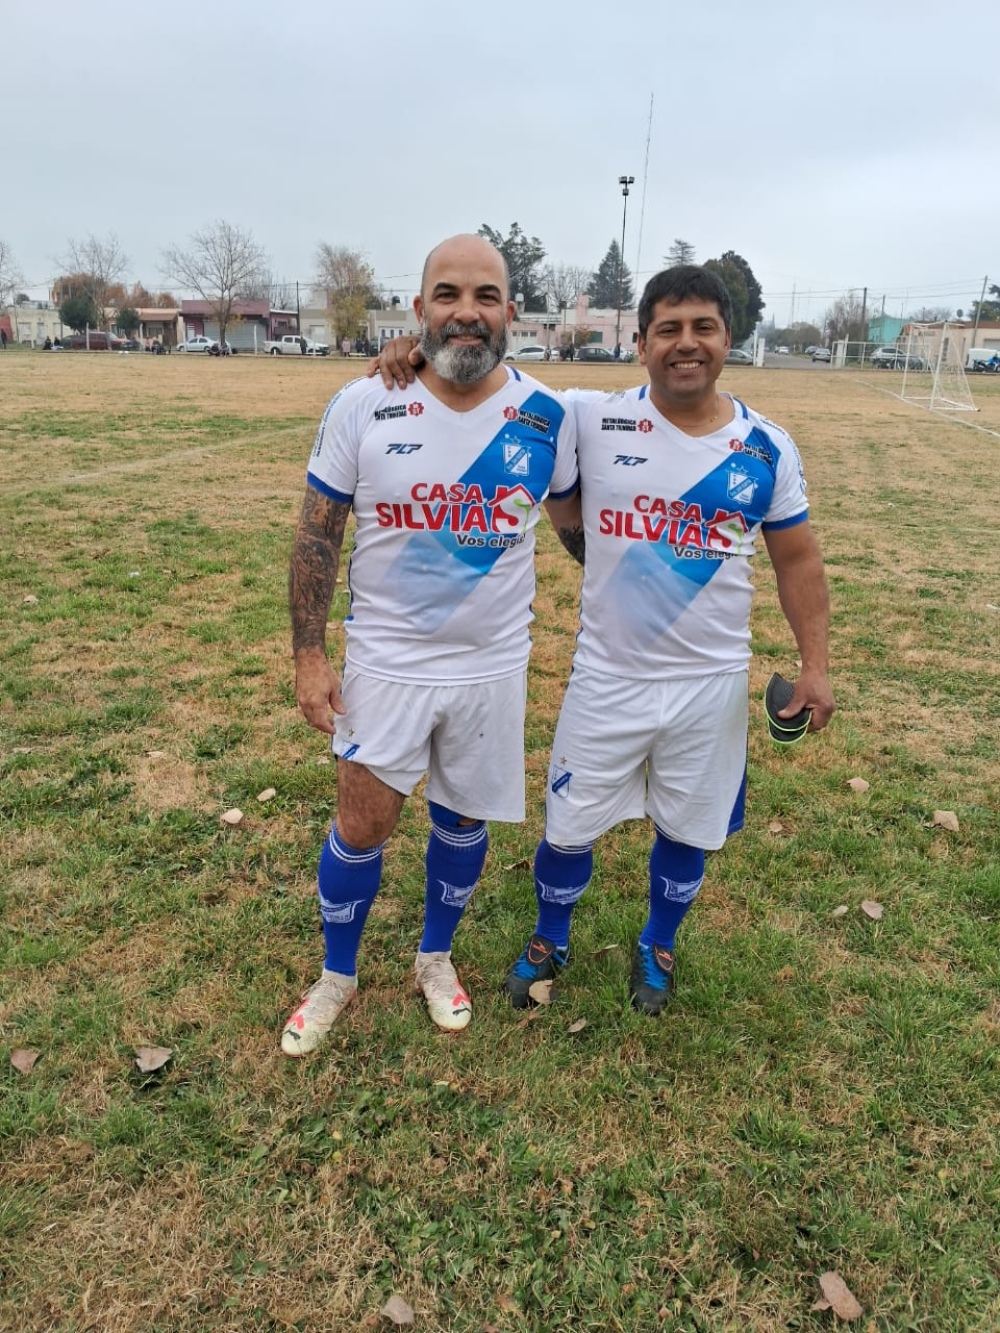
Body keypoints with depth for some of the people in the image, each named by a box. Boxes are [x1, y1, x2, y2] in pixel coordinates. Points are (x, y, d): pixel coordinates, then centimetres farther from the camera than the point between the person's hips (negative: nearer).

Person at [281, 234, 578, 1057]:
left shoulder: (547, 416, -6)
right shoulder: (362, 407, -10)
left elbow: (574, 515, 12)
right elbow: (318, 534, -4)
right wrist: (309, 655, -7)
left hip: (493, 665, 2)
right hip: (387, 661, -1)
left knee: (464, 819, 15)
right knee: (362, 825, 6)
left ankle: (436, 958, 41)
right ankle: (337, 977, 32)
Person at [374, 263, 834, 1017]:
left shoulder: (768, 450, -2)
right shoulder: (593, 421, -8)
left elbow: (798, 561, 6)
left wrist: (815, 664, 0)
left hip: (713, 683, 2)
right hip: (607, 678, -1)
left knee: (689, 831, 17)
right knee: (571, 828, 11)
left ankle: (658, 947, 47)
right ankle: (550, 942, 42)